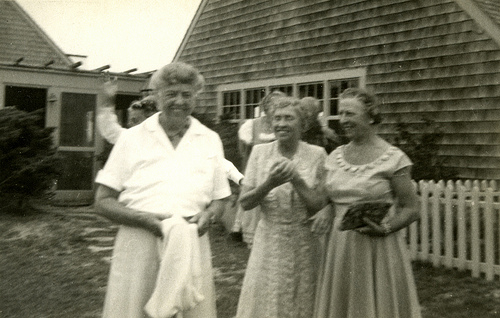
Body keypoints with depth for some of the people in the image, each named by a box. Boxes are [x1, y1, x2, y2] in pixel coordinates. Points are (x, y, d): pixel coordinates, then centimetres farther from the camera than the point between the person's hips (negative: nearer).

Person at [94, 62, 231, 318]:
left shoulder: (210, 140, 11)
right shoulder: (132, 138, 4)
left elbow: (219, 199, 19)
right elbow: (103, 201, 3)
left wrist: (208, 215, -4)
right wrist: (143, 218, -14)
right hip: (139, 246, -2)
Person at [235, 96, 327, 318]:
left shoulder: (317, 154, -4)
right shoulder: (259, 152, 0)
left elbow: (322, 205, -7)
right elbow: (244, 202, -2)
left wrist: (296, 179, -19)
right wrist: (269, 184, -19)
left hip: (304, 244, -1)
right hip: (269, 243, 1)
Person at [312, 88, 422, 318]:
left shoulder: (393, 158, -8)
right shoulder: (335, 157, 7)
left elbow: (412, 209, -4)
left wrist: (385, 228, -20)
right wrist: (327, 215, -2)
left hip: (378, 249, -4)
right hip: (339, 249, 5)